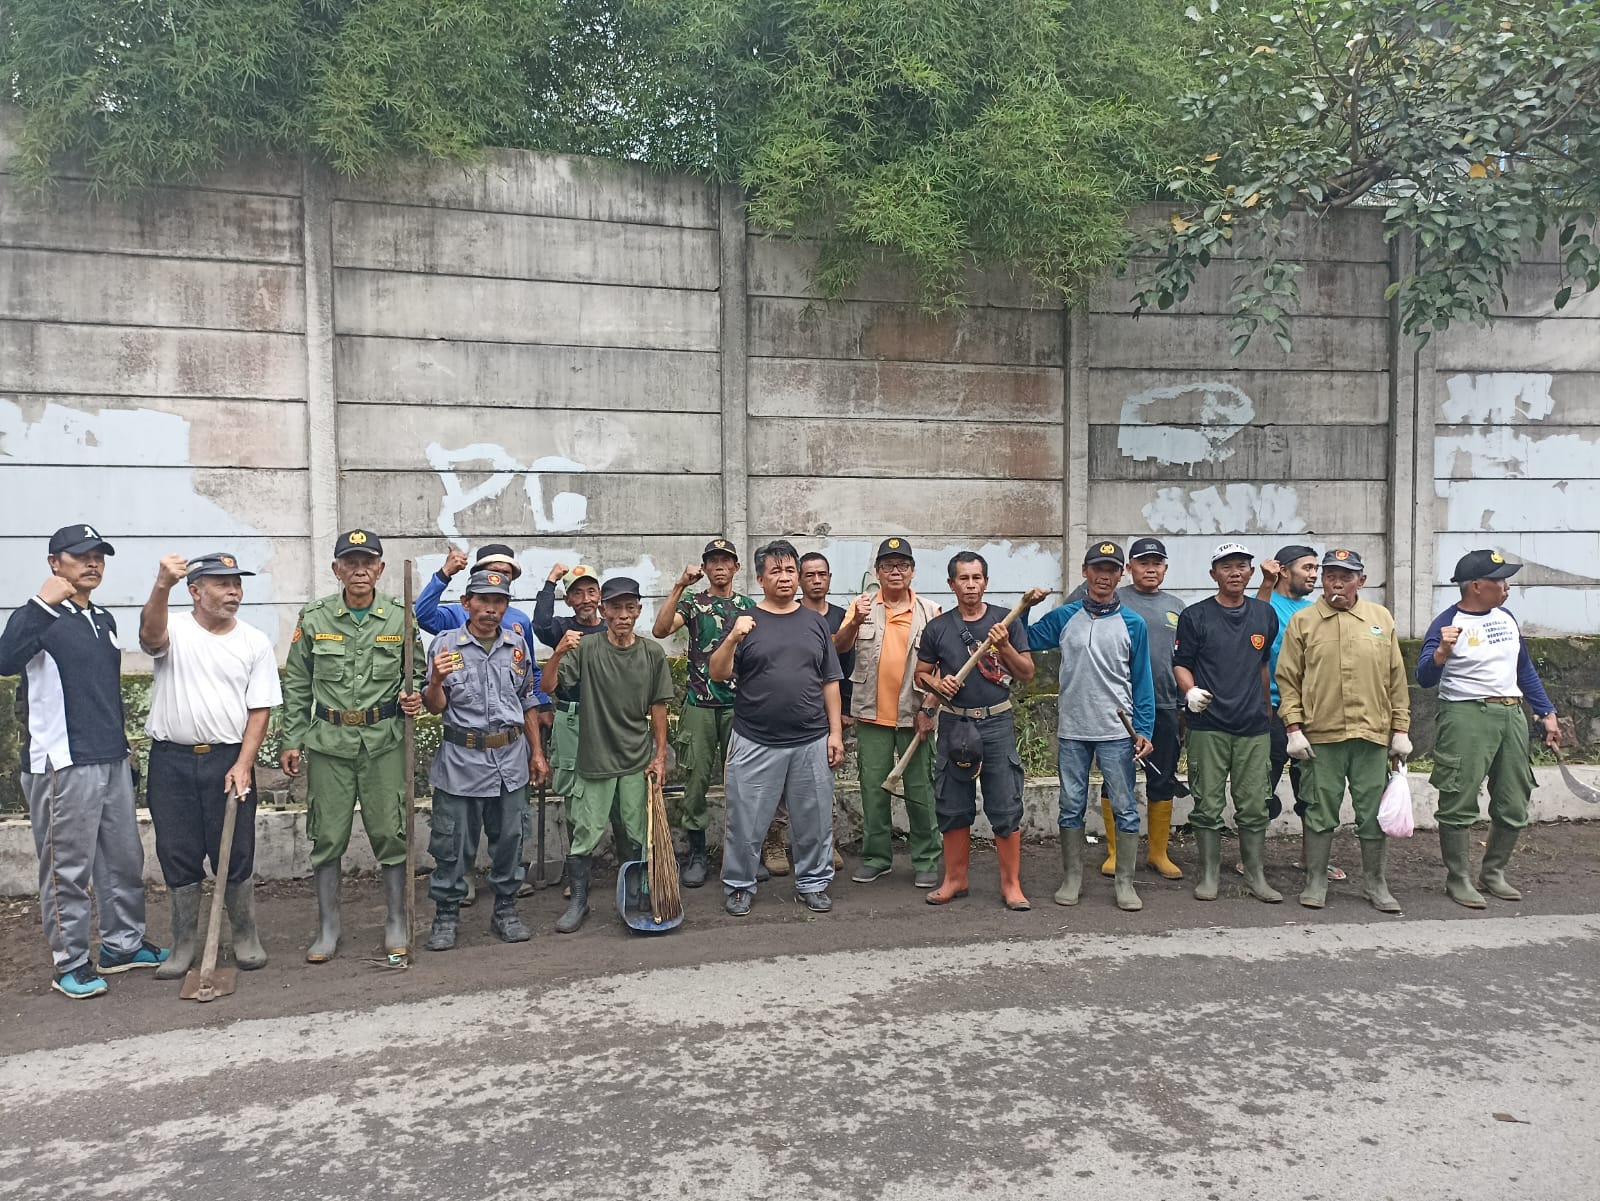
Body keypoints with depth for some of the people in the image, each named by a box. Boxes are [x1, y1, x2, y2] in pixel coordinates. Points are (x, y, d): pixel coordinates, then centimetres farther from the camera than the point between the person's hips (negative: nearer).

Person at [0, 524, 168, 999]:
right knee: (67, 868, 1)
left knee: (124, 859, 13)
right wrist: (43, 601, -30)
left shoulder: (104, 619, 14)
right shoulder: (40, 617, -9)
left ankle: (122, 945, 26)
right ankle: (69, 964, 13)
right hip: (62, 765, -8)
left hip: (111, 761, 8)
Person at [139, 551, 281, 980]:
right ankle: (184, 943, 22)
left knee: (236, 856, 5)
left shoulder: (255, 642, 3)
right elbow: (151, 634, -28)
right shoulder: (175, 630, -2)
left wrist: (243, 764, -9)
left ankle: (245, 936, 22)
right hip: (171, 760, 0)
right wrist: (162, 585, -47)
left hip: (230, 761, 0)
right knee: (178, 857, 8)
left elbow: (259, 710, 1)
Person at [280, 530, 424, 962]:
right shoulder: (314, 618, 2)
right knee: (328, 837, 6)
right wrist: (291, 742, 3)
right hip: (329, 742, 1)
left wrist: (413, 698, -8)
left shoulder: (400, 618, 1)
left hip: (385, 742, 0)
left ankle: (396, 923, 17)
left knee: (391, 833, 2)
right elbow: (296, 687, 6)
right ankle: (327, 929, 20)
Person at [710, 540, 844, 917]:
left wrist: (836, 731, 4)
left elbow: (830, 682, 10)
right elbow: (718, 673, -5)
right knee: (746, 822, 4)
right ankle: (738, 886, 20)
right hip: (755, 743, -2)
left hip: (812, 742, 2)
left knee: (814, 820, 10)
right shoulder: (745, 622, 2)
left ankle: (813, 883, 26)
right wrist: (733, 639, -22)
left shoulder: (815, 622, 10)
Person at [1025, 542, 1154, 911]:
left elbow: (1142, 683, 2)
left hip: (1117, 732, -1)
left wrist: (1144, 730, -4)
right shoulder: (1063, 617, 5)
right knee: (1071, 807, 9)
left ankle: (1125, 883, 14)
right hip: (1071, 731, 1)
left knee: (1124, 808, 3)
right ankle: (1071, 878, 21)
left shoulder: (1132, 624, 1)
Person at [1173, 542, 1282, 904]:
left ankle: (1256, 876, 18)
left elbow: (1265, 665, 22)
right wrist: (1190, 690, -17)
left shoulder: (1265, 614, 12)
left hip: (1254, 726, 3)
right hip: (1208, 726, -3)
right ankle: (1209, 876, 13)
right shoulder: (1195, 616, 1)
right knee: (1208, 806, 2)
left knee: (1254, 807, 6)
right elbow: (1181, 664, 3)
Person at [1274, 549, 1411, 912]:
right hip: (1320, 736, -2)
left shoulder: (1382, 619, 9)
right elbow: (1287, 679, 1)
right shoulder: (1302, 622, 3)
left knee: (1374, 812, 9)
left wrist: (1401, 729, 8)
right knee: (1320, 811, 6)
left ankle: (1375, 883, 23)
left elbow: (1396, 678, 11)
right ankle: (1315, 881, 17)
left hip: (1372, 734, 2)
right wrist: (1294, 728, -5)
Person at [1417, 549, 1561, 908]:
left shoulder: (1505, 616, 12)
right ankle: (1458, 879, 6)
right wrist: (1441, 652, -36)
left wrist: (1547, 713, 18)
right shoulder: (1447, 623, -9)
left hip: (1511, 715, 7)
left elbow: (1525, 669, 21)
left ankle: (1493, 874, 25)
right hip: (1466, 716, -7)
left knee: (1514, 806, 10)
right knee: (1460, 804, -5)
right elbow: (1425, 679, -17)